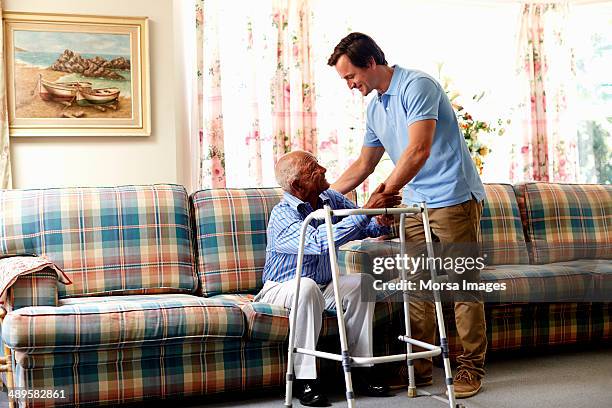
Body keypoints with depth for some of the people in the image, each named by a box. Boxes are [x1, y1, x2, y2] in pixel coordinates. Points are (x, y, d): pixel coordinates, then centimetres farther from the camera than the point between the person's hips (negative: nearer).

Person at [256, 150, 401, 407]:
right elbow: (320, 243, -41)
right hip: (282, 289, -6)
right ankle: (305, 380, -30)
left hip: (323, 288, 6)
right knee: (307, 285, -37)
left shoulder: (332, 200, -3)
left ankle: (360, 371, -14)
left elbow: (364, 228, 4)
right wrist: (367, 211, -41)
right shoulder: (282, 215, -24)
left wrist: (381, 223, -23)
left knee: (362, 280, -19)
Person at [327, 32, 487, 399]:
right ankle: (420, 367, 14)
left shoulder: (417, 86, -13)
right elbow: (364, 165, 23)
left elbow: (419, 151, -23)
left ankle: (472, 367, 8)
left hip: (454, 199, -8)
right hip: (416, 204, 8)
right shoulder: (375, 108, 14)